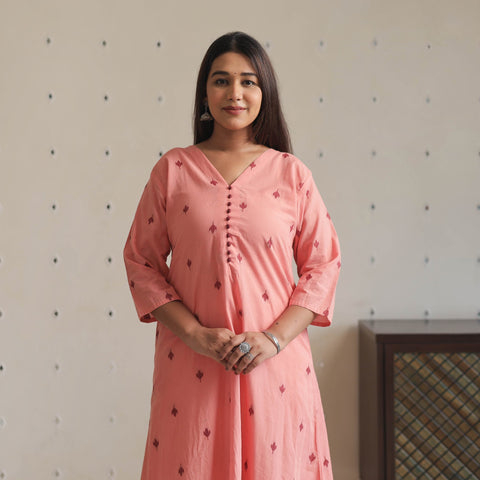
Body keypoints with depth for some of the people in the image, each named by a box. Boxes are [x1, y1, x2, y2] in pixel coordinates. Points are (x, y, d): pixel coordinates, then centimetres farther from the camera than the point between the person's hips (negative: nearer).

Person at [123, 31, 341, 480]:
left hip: (275, 360, 0)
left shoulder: (291, 174, 3)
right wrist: (195, 334, -9)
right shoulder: (172, 169, 3)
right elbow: (141, 262, 2)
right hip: (191, 362, 0)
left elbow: (323, 265, 3)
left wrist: (275, 338, -10)